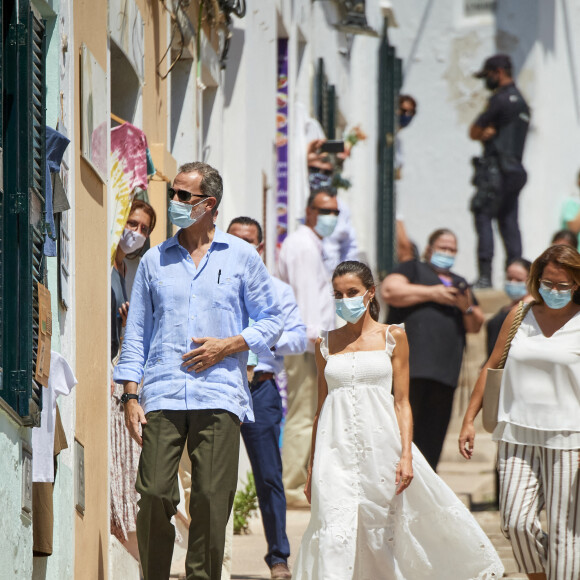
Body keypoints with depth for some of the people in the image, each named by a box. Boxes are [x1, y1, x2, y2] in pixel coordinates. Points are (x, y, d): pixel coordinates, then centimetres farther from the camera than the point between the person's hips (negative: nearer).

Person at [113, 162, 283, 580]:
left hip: (219, 398, -1)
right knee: (154, 495, -8)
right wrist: (131, 395, 5)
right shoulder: (155, 260, 14)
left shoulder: (241, 257, 9)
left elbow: (271, 321, 12)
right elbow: (136, 333, 14)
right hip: (162, 398, 1)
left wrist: (228, 346, -5)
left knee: (212, 498, -5)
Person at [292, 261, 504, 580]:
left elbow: (402, 403, 3)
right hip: (337, 450, 1)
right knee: (335, 531, -12)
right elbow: (321, 408, 14)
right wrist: (312, 468, 12)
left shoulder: (392, 337, 5)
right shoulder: (327, 344, 10)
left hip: (381, 443, -1)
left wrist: (406, 456, -7)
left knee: (385, 531, 4)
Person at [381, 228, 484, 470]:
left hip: (445, 370, 6)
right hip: (411, 366, -6)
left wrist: (467, 308, 2)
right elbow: (390, 291, -8)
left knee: (433, 432, 2)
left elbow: (476, 326, 24)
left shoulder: (460, 284, 27)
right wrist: (431, 294, -8)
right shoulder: (413, 269, 11)